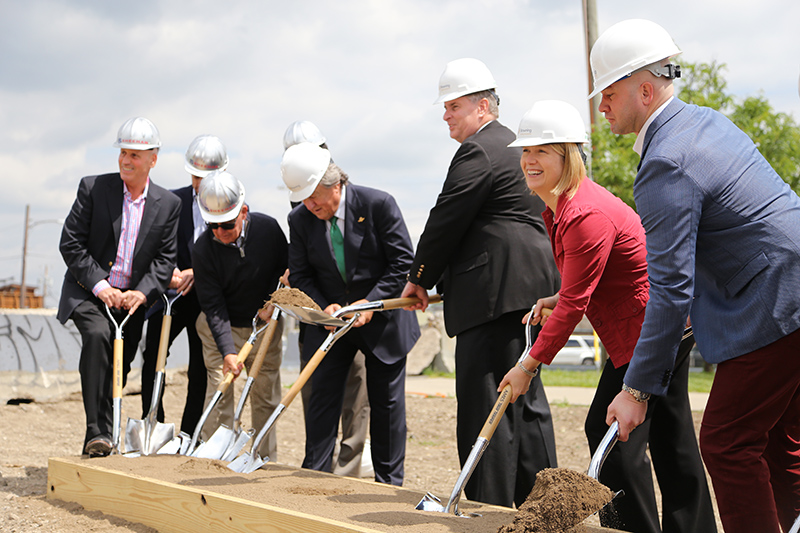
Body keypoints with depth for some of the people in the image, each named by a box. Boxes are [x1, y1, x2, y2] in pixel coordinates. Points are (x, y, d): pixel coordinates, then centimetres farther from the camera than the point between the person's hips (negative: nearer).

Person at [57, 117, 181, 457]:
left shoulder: (168, 204, 0)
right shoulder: (93, 188, -6)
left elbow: (165, 259, 1)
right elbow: (70, 243, -7)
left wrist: (143, 292, -16)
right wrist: (99, 285, -18)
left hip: (132, 299, 3)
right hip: (87, 293, -3)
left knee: (118, 370, 7)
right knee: (98, 335, -31)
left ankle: (100, 440, 27)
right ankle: (97, 431, -30)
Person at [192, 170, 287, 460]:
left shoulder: (268, 228, -14)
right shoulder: (202, 249, -19)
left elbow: (285, 264, 6)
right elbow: (213, 305, -21)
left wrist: (272, 300, -6)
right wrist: (227, 350, -31)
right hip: (221, 328, -2)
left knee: (266, 395, 6)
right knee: (219, 391, -7)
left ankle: (267, 460, 18)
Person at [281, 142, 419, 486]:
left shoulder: (378, 204, -15)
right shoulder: (300, 219, -5)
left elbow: (403, 262, -12)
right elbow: (300, 274, 1)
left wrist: (371, 303, -19)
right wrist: (323, 306, -16)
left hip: (382, 318, -2)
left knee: (387, 403, 5)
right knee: (322, 398, -1)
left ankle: (389, 484, 17)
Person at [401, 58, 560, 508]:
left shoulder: (479, 151, -11)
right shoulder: (513, 146, 23)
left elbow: (446, 221, -12)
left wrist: (420, 278, 2)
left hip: (495, 295, -11)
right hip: (529, 290, 11)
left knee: (486, 403, -8)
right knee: (525, 399, 14)